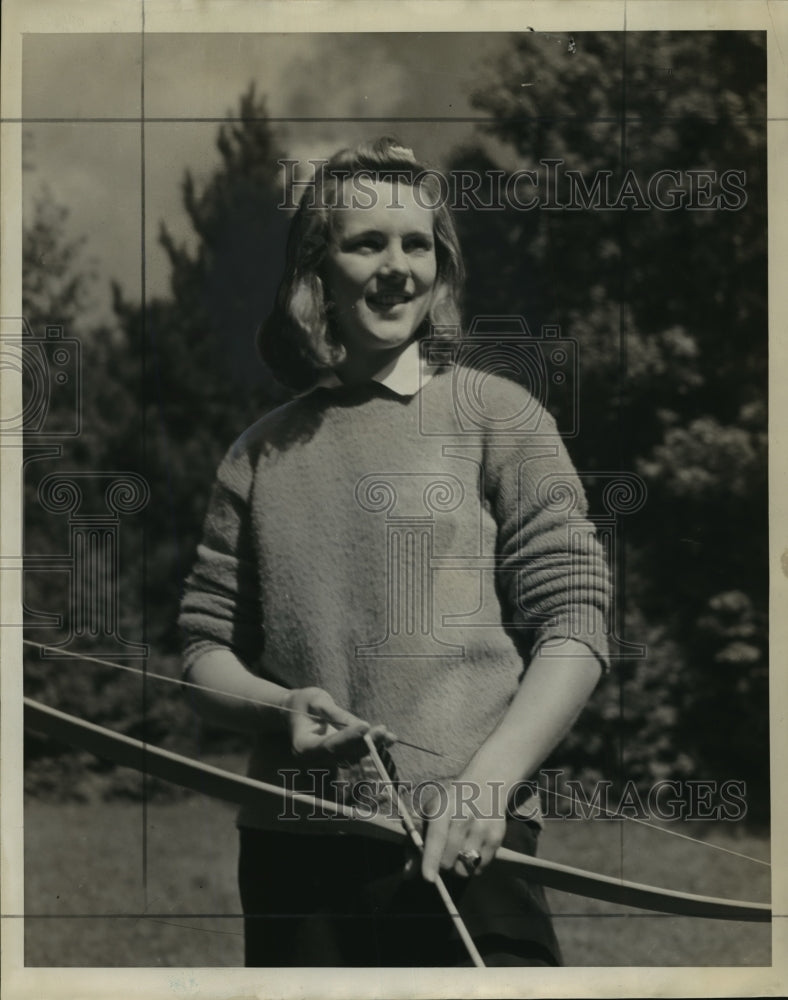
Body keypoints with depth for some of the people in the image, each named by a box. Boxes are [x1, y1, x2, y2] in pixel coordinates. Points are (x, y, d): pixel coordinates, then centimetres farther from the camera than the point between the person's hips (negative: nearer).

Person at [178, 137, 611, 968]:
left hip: (461, 847, -3)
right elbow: (204, 655, 14)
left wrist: (486, 782, -14)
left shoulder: (496, 415, 4)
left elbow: (574, 626, -2)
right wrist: (280, 707, -7)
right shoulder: (261, 454, 12)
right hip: (288, 849, 3)